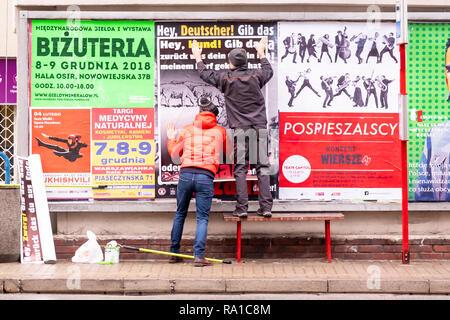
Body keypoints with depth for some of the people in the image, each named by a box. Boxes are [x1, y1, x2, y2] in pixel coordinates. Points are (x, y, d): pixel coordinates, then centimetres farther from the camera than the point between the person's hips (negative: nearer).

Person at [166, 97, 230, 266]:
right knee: (202, 217, 2)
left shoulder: (187, 129, 14)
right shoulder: (220, 131, 11)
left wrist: (171, 139, 36)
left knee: (180, 214, 15)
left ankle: (174, 252, 20)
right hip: (206, 176, -2)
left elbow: (174, 153, 17)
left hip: (185, 174, 2)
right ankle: (199, 255, -8)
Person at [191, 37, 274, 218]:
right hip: (260, 128, 2)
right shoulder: (256, 76, 4)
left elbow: (205, 74, 15)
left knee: (240, 169, 1)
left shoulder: (226, 78, -2)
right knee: (262, 167, 2)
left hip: (240, 129, -2)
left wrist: (198, 58, 32)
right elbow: (269, 72, 28)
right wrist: (261, 53, 44)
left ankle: (242, 208, -3)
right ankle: (266, 207, -1)